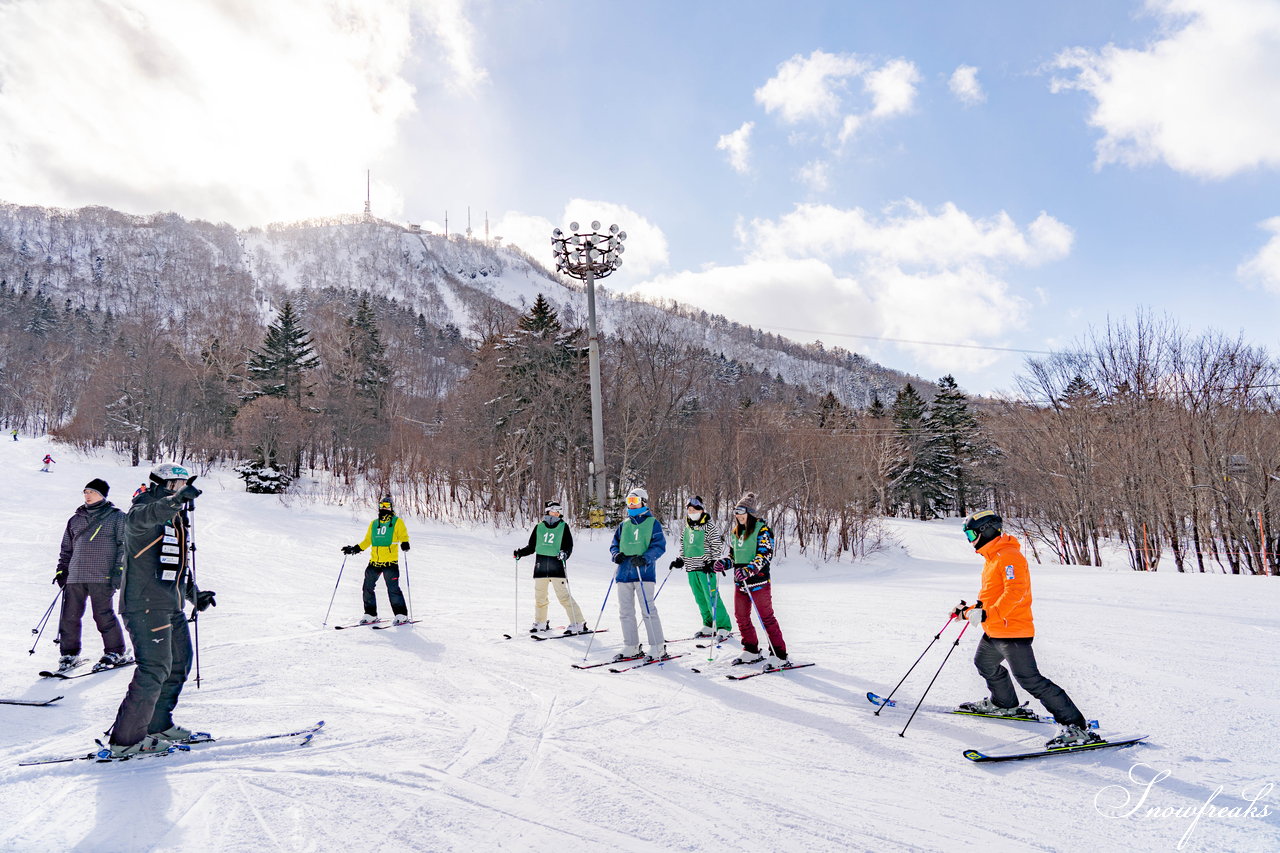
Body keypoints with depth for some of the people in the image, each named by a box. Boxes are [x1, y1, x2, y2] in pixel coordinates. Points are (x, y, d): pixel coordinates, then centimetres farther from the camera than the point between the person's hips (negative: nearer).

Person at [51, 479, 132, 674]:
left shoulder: (116, 517, 3)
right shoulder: (76, 519, 18)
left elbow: (124, 545, -2)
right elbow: (66, 548, 24)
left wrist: (119, 570, -9)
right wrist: (61, 570, 15)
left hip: (102, 576, -5)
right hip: (75, 576, 5)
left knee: (103, 616, -4)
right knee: (69, 615, 3)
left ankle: (115, 653, 8)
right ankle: (69, 654, 17)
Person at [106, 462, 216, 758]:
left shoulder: (177, 518, 18)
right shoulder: (146, 509, -10)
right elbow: (140, 518, -38)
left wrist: (195, 593, 23)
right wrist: (174, 501, -56)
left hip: (171, 605, 10)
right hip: (146, 603, -9)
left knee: (180, 663, 15)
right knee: (155, 669, -10)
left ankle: (158, 724, 29)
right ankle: (126, 739, 0)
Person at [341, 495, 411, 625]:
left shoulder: (397, 521, 3)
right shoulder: (373, 523, 17)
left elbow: (403, 536, -5)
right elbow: (367, 541, 23)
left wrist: (404, 544, -26)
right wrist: (355, 549, 12)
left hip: (390, 562, -6)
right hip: (374, 562, 6)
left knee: (393, 589, -9)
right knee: (367, 588, 5)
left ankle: (401, 615, 1)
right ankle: (370, 614, 17)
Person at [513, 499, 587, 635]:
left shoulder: (563, 526, 5)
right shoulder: (538, 527, 10)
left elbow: (569, 546, 1)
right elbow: (531, 547, 16)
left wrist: (565, 554, -19)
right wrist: (520, 553, 1)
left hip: (557, 566, -3)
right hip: (540, 566, 3)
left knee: (564, 596, -10)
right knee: (539, 597, 8)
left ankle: (578, 624, -5)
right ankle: (541, 623, 27)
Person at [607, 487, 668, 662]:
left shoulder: (652, 523, 2)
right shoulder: (624, 525, 17)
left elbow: (659, 546, -6)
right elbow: (614, 544, 22)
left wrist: (644, 558, -21)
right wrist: (616, 554, -1)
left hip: (644, 572, -6)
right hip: (624, 572, 6)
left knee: (648, 610, -9)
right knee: (625, 612, 7)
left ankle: (658, 648, -2)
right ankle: (631, 647, 17)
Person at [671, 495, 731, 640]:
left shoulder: (709, 526, -6)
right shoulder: (686, 528, 14)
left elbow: (718, 546, -7)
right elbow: (683, 548, 24)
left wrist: (713, 562, -15)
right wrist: (680, 560, 11)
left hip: (706, 568, -6)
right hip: (691, 569, 7)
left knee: (712, 598, -8)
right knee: (700, 599, 10)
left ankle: (723, 627, -2)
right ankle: (709, 626, 20)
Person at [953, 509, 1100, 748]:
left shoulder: (1009, 556, -18)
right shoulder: (992, 557, 14)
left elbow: (1015, 592, -30)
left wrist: (987, 614, -36)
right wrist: (969, 610, 18)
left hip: (1013, 631, -11)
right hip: (993, 631, 11)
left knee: (1031, 680, -13)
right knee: (984, 664, 27)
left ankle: (1076, 728, -8)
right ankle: (1004, 704, 49)